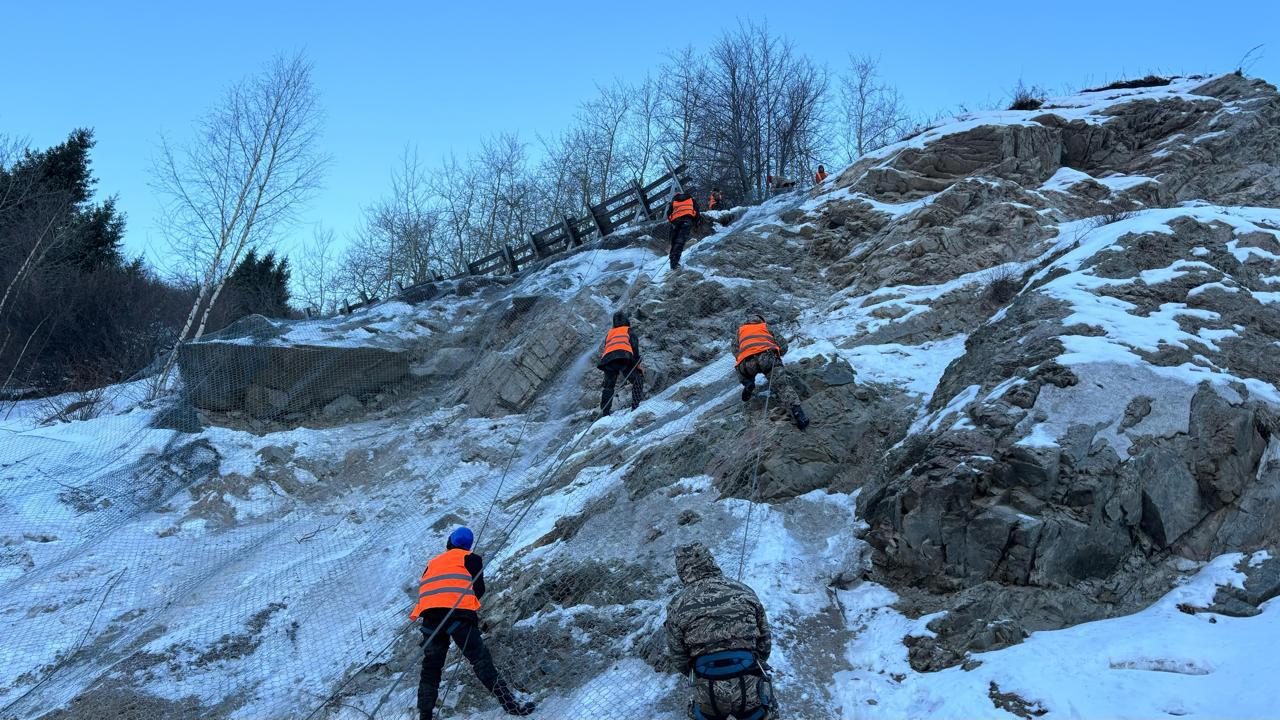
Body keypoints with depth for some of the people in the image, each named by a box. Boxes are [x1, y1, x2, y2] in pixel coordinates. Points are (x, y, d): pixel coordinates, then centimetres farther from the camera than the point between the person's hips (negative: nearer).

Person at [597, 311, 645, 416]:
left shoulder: (609, 334, 37)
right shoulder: (629, 331, 24)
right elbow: (635, 348, 8)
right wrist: (638, 366, 8)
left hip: (607, 359, 4)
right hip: (624, 356, -4)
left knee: (608, 386, 15)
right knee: (637, 379, 3)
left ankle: (604, 412, 7)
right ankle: (636, 406, -14)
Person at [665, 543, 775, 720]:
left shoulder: (678, 605, -3)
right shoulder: (744, 592, 2)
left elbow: (678, 658, 4)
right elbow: (765, 641, 10)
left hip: (708, 694, -1)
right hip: (751, 688, 1)